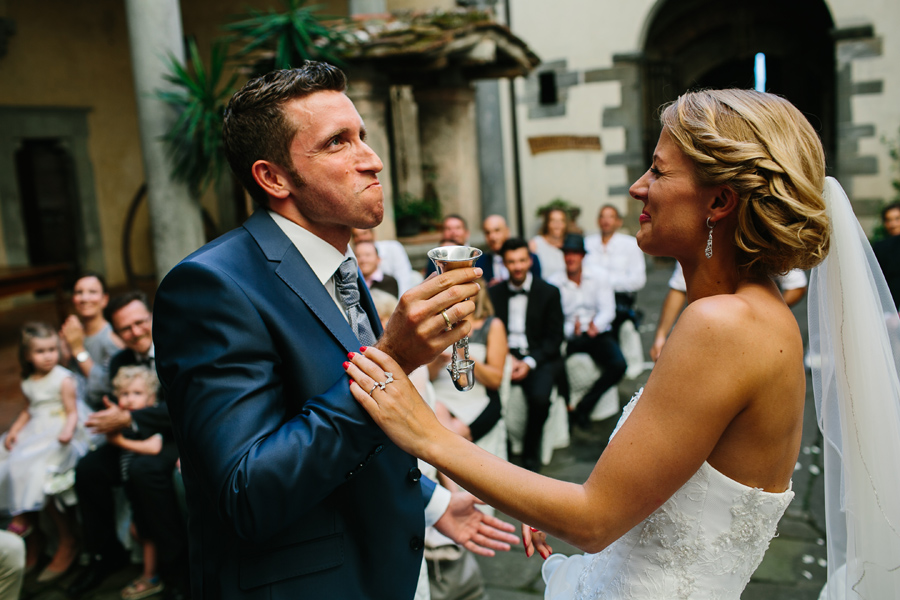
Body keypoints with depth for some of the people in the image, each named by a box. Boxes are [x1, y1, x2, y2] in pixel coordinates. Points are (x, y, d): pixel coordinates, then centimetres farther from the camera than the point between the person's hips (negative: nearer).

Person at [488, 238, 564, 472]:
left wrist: (529, 362, -13)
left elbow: (554, 337, 0)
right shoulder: (495, 293, 10)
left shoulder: (549, 292, 3)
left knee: (539, 397, -31)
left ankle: (530, 452, -6)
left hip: (540, 358, -2)